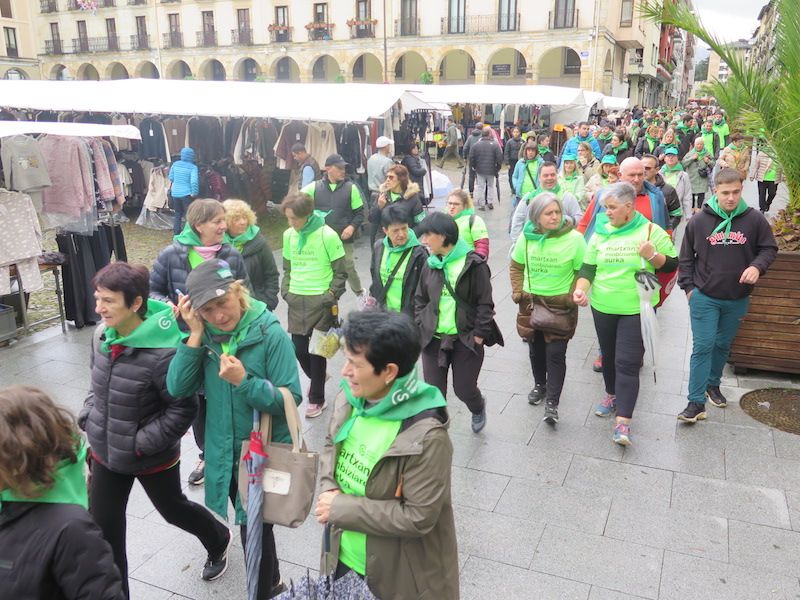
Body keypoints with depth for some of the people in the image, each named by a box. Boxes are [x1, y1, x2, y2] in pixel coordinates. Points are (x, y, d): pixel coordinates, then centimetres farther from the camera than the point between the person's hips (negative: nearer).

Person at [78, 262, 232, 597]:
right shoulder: (102, 335, -7)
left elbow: (183, 410, -22)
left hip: (153, 457, -5)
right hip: (105, 452, 5)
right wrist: (87, 419, 3)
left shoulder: (162, 353, -30)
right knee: (104, 530, 11)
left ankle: (218, 540, 52)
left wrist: (141, 443, -21)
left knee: (173, 510, 20)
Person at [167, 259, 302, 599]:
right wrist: (195, 335, -19)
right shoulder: (206, 335, -5)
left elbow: (290, 400, -20)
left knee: (253, 529, 5)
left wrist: (244, 382, -32)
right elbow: (177, 389, -13)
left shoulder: (271, 334, -19)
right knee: (251, 525, 23)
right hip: (224, 453, 5)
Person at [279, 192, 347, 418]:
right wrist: (286, 291, 4)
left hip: (320, 300, -4)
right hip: (296, 300, 5)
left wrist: (330, 296, -11)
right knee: (299, 348, 7)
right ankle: (317, 378, 38)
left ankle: (317, 399, 18)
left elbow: (341, 272, -5)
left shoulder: (327, 235, -11)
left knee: (317, 350, 2)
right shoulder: (288, 235, 4)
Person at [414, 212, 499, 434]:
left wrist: (479, 335, -11)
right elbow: (420, 299, 12)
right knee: (434, 391, 4)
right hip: (433, 339, 4)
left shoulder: (474, 264, -12)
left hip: (466, 339, -4)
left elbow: (485, 303, -9)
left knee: (464, 389, 8)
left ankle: (478, 407, 44)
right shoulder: (430, 264, 3)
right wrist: (421, 328, 3)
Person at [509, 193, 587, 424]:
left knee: (556, 353, -4)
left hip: (561, 304, -3)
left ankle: (552, 402, 5)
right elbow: (516, 266, 9)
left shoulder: (574, 238, -15)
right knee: (536, 349, 18)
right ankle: (540, 385, 41)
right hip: (531, 301, 4)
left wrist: (573, 296, -12)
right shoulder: (527, 237, -6)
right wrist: (518, 292, 1)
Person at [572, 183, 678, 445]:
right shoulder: (601, 232, 3)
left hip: (636, 308, -4)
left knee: (627, 363, -8)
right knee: (608, 356, 19)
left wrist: (652, 255, -21)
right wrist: (580, 288, -13)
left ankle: (623, 421, -7)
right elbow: (588, 266, 6)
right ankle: (612, 394, 42)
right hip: (603, 306, 4)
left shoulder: (651, 231, -6)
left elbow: (671, 265, -1)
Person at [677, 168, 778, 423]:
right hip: (704, 297, -2)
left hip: (737, 299, 2)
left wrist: (757, 266, -15)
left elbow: (769, 248, 5)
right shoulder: (699, 220, -6)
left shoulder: (754, 219, -6)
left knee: (723, 345, 18)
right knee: (702, 347, -4)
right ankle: (696, 402, -1)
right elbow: (686, 257, 3)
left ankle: (713, 384, 39)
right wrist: (688, 287, -1)